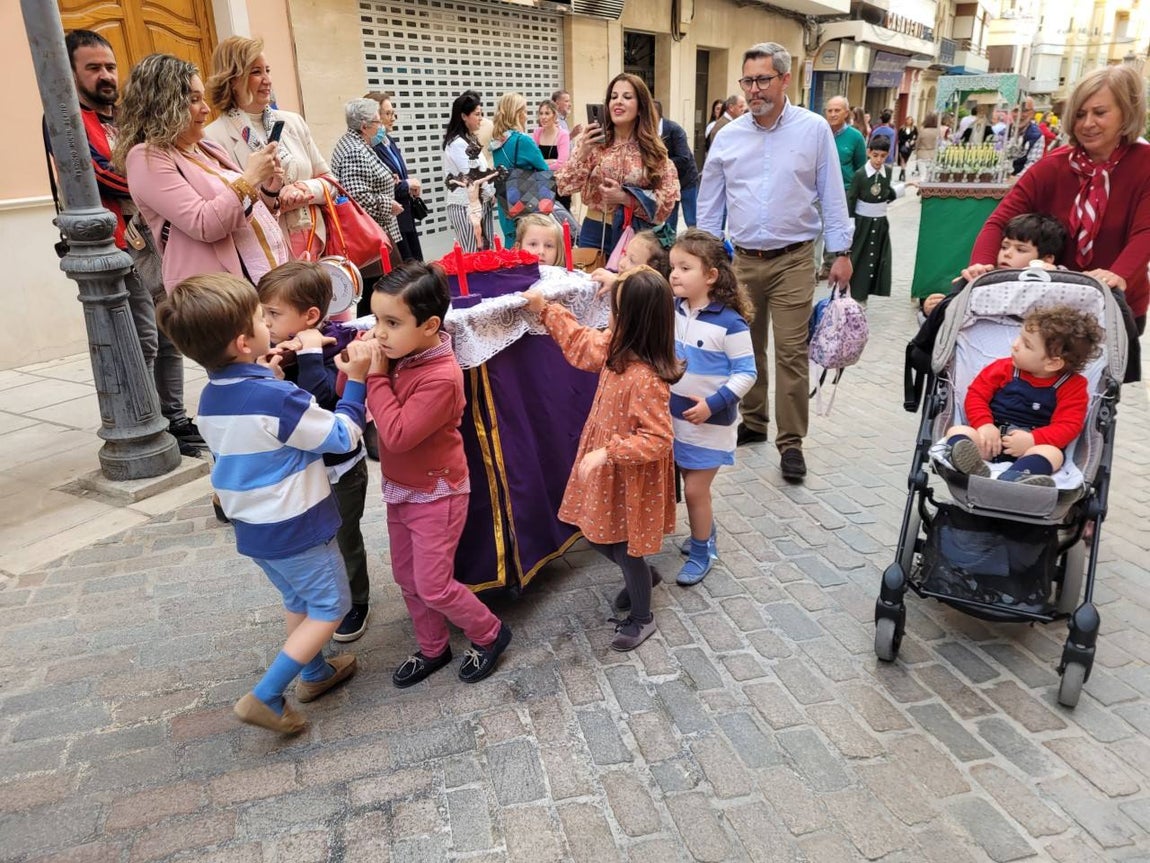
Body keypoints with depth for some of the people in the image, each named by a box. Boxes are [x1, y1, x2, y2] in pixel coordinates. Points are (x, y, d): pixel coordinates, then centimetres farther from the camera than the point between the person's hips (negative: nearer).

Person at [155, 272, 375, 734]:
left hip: (252, 526, 8)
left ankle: (315, 673, 42)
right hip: (295, 527, -8)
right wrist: (356, 380, -12)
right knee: (330, 607, 9)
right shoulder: (278, 398, -27)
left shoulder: (211, 398, -2)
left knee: (297, 601, 26)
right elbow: (343, 438, -17)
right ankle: (265, 696, 7)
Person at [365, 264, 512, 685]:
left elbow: (397, 435, -31)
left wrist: (376, 376, -26)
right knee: (407, 578, 19)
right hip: (400, 489, 8)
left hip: (436, 496, -8)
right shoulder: (399, 356, -6)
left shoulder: (440, 377, -29)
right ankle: (432, 649, 40)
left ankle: (489, 634, 28)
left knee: (433, 587, 3)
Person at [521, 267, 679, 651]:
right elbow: (581, 343, 12)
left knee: (624, 547, 10)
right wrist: (544, 309, 13)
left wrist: (606, 453, -31)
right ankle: (642, 576, 50)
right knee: (598, 536, 24)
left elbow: (657, 440, -30)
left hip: (632, 478, -9)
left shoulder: (645, 378, -33)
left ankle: (642, 618, 34)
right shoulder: (617, 347, -6)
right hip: (609, 470, 9)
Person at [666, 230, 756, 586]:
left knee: (695, 490, 2)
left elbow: (746, 373, -14)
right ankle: (705, 537, 40)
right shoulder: (671, 310, -2)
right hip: (675, 418, 5)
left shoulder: (730, 323, -17)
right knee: (690, 488, 17)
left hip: (710, 422, -5)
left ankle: (701, 553, 24)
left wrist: (713, 404, -22)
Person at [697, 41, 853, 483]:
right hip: (742, 259, 3)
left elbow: (832, 195, 2)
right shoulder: (728, 136, 5)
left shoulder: (814, 129, -1)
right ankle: (752, 422, 28)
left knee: (791, 352, -4)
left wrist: (841, 252, -1)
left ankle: (791, 441, 6)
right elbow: (709, 202, 10)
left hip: (794, 260, -3)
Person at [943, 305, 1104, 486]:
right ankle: (973, 465, -59)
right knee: (957, 431, -23)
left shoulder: (1072, 386, 0)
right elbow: (976, 394, 4)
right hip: (992, 436, 2)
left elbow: (1067, 425, -8)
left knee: (1053, 453, -33)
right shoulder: (1004, 369, 6)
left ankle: (1013, 478, -65)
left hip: (1034, 446, -1)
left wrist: (1032, 440, -26)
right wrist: (984, 425, -16)